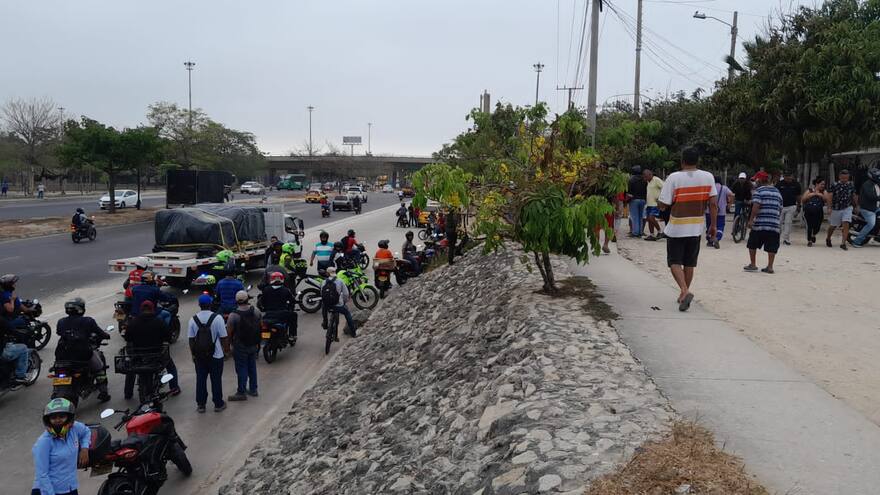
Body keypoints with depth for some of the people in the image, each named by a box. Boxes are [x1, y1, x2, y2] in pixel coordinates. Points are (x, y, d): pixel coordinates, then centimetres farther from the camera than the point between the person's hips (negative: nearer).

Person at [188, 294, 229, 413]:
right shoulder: (217, 318, -14)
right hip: (216, 355, -2)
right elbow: (223, 337, -11)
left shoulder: (193, 319, -5)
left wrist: (193, 354, 10)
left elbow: (191, 339, -1)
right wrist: (226, 349, 4)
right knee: (216, 380, 9)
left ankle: (200, 404, 20)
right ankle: (218, 404, 17)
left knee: (200, 380, 13)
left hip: (199, 356, 2)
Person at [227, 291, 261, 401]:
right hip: (253, 345, 5)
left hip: (240, 346, -5)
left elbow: (229, 332, -15)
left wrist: (231, 341, 4)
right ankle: (253, 389, 28)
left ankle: (241, 393, 12)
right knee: (252, 367, 17)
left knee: (241, 369, 4)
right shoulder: (255, 312, -7)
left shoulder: (233, 315, -22)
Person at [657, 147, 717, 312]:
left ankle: (685, 291, -17)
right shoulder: (708, 177, -1)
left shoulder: (674, 177, -11)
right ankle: (684, 294, 24)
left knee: (674, 262, 3)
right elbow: (713, 203, -2)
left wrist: (658, 201, 11)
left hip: (676, 228, -3)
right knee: (689, 263, 15)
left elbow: (663, 204, -12)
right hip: (696, 228, 4)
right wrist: (713, 225, 5)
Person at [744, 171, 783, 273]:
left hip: (759, 224, -5)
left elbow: (756, 207, -15)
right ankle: (770, 267, 4)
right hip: (774, 224, 5)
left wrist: (751, 219, -13)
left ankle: (752, 264, 11)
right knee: (771, 247, 5)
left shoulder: (758, 191, -3)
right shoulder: (777, 192, 17)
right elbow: (780, 209, 19)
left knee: (752, 244, 8)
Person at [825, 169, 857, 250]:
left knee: (846, 224, -15)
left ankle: (843, 243, -13)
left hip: (847, 208, 2)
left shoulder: (851, 185, 0)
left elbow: (853, 196, 14)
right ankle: (828, 239, 39)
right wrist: (830, 208, -20)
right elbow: (829, 197, -13)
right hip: (836, 209, -2)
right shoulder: (834, 185, -12)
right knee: (833, 226, 13)